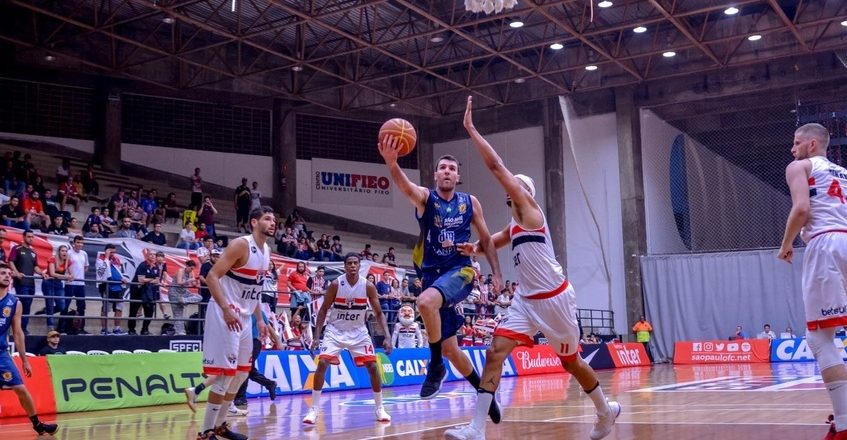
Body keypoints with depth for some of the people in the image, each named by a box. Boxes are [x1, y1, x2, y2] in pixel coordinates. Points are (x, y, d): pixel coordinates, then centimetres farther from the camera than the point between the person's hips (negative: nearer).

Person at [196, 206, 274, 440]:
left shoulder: (267, 251, 11)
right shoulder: (241, 244, -16)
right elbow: (212, 276, -21)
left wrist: (259, 319, 17)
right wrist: (226, 310, -27)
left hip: (245, 316, 9)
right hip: (226, 314, -9)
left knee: (241, 372, 14)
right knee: (226, 373, -9)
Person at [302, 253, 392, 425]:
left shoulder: (368, 286, -11)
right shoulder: (335, 284, -14)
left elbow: (379, 313, -4)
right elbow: (323, 310, -5)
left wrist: (387, 337, -15)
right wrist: (317, 336, -14)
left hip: (358, 332, 1)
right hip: (335, 331, -1)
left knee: (373, 366, -7)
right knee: (322, 363, -17)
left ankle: (379, 408, 10)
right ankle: (314, 409, -7)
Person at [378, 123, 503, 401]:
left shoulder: (470, 202, 4)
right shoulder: (425, 198, -2)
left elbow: (486, 239, 13)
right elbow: (404, 186, -25)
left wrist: (496, 273, 5)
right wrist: (391, 162, -46)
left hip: (460, 272, -2)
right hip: (432, 274, 2)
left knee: (426, 302, -35)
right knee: (449, 348, 8)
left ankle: (436, 365, -18)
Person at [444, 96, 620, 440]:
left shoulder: (530, 210, -9)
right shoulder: (513, 227, 14)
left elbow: (496, 166, -16)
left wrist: (470, 129, -13)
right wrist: (474, 248, 0)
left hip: (554, 298, -7)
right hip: (526, 300, 7)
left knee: (570, 360, 10)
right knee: (495, 353, -10)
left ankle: (605, 411, 36)